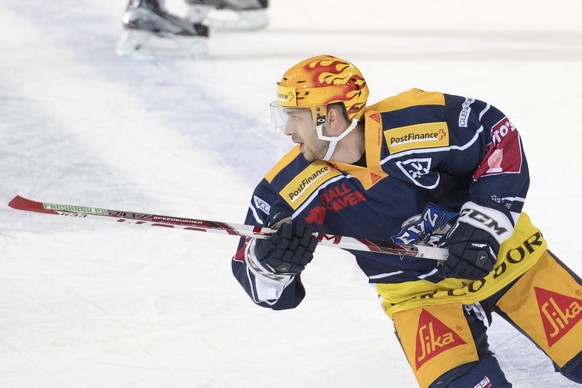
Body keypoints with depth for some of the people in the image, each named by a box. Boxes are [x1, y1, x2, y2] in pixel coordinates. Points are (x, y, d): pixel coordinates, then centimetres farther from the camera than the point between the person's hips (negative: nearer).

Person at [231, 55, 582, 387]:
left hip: (501, 251, 0)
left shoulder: (418, 119, -27)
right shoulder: (292, 189, -18)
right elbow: (267, 291, -11)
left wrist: (483, 225, -23)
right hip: (418, 291, 1)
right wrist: (268, 260, -35)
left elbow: (500, 136, -15)